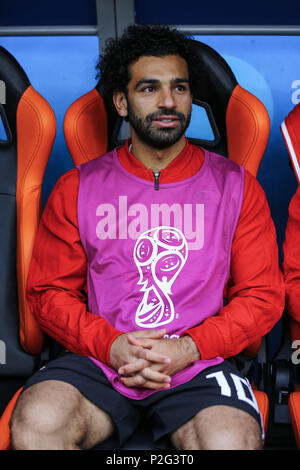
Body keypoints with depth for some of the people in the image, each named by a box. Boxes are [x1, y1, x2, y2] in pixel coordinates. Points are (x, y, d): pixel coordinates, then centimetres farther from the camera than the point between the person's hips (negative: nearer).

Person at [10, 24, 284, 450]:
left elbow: (263, 295, 5)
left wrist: (189, 348, -10)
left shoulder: (236, 186, 8)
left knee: (231, 442, -31)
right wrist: (110, 345, -10)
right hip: (99, 360, 1)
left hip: (200, 365, 0)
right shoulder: (78, 187, 9)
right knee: (34, 425, -28)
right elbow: (49, 291, 8)